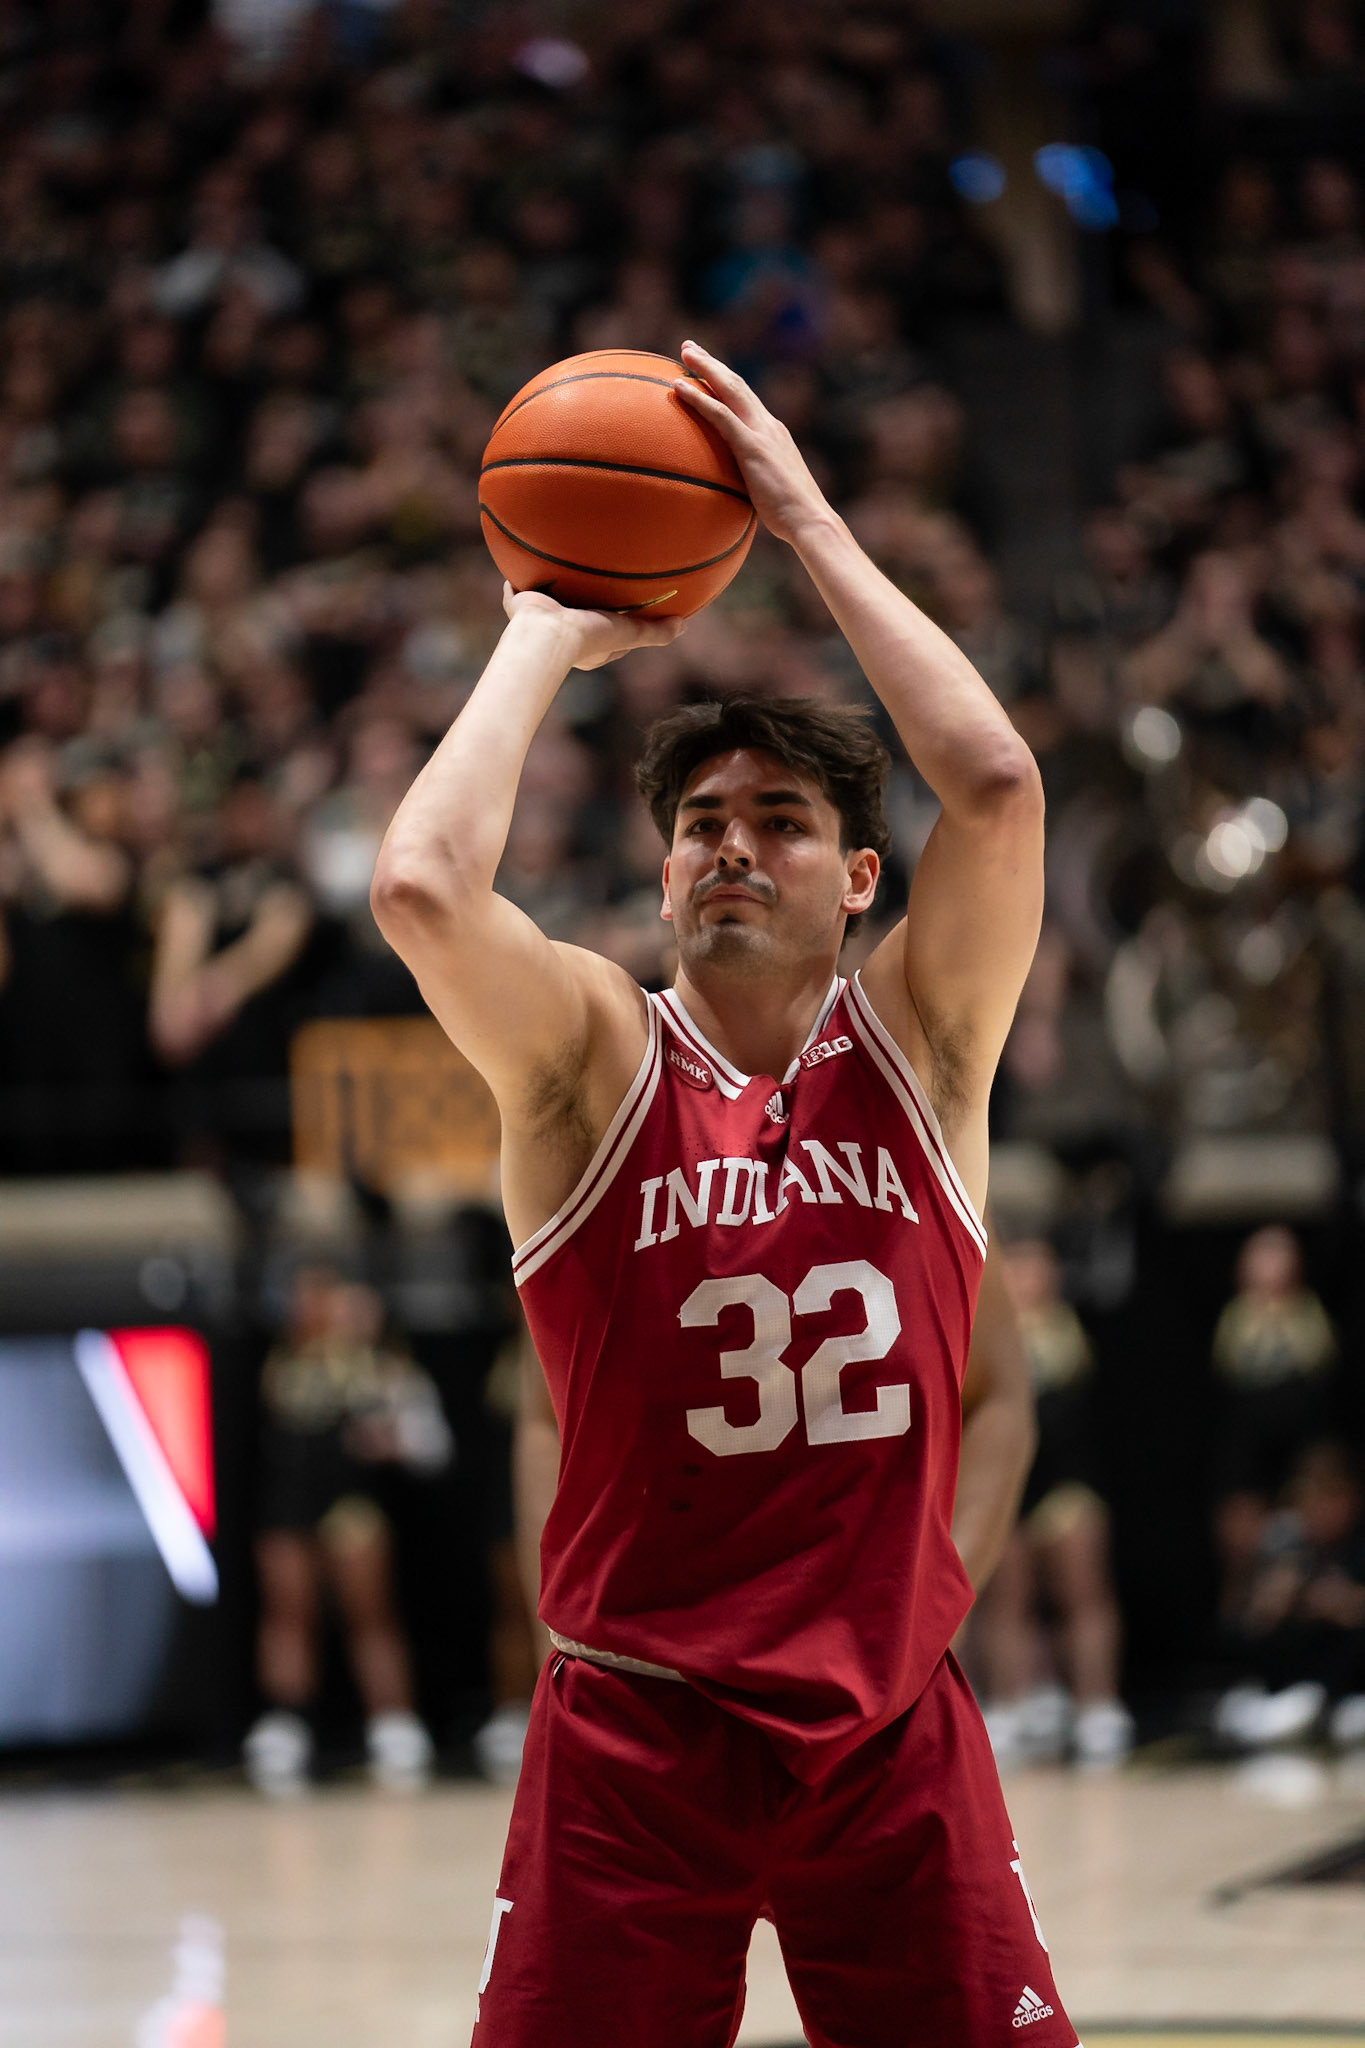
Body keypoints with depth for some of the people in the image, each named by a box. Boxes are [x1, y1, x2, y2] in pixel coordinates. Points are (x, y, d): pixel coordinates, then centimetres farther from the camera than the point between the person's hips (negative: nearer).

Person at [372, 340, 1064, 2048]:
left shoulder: (919, 1042, 3)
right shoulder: (591, 1059, -2)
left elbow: (998, 786, -14)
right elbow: (421, 887, -21)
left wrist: (809, 525, -9)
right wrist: (547, 636, -8)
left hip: (891, 1731, 2)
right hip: (635, 1734, -2)